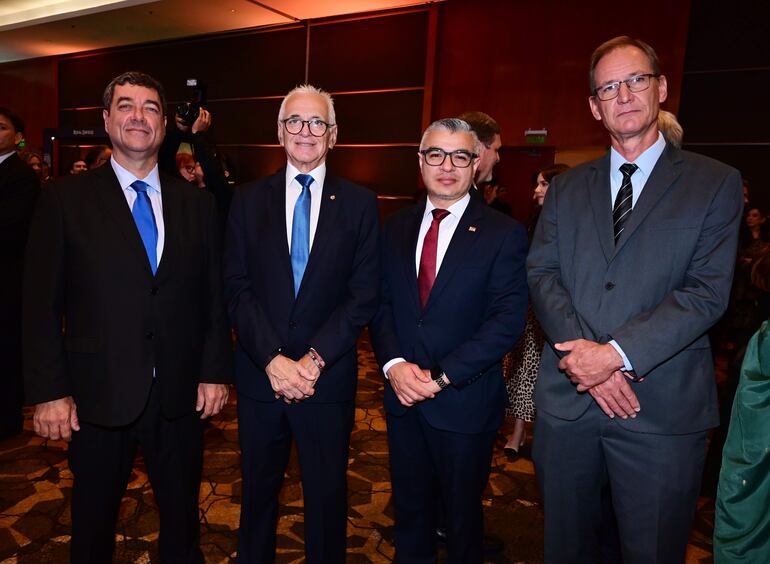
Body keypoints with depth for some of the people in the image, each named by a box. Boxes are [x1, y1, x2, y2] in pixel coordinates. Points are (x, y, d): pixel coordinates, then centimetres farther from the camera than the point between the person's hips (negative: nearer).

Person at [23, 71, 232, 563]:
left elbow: (215, 296, 3)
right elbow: (42, 303, -4)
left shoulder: (198, 204, 4)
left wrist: (215, 373, -1)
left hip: (181, 394, 2)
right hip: (99, 394, -1)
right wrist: (49, 392, -8)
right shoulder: (66, 198, -3)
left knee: (182, 516, 19)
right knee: (94, 522, 19)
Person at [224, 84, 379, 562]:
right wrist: (272, 359, -14)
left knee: (327, 495, 15)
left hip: (328, 378, -1)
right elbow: (237, 288, -3)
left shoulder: (360, 203, -1)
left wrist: (314, 359, -15)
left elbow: (364, 295, -6)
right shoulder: (249, 200, 3)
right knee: (259, 491, 20)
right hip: (260, 375, 2)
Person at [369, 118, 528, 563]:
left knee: (463, 513, 18)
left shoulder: (504, 234, -8)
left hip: (465, 402, -3)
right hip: (403, 394, 4)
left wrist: (442, 377, -18)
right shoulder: (397, 227, 5)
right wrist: (394, 364, -13)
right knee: (410, 509, 21)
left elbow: (508, 320, -14)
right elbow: (381, 302, 3)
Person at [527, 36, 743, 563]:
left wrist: (617, 353, -19)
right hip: (567, 400, 3)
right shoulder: (566, 188, 11)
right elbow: (542, 274, 1)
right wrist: (583, 353, -14)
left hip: (663, 409, -2)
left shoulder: (715, 183, 2)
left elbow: (707, 292, -8)